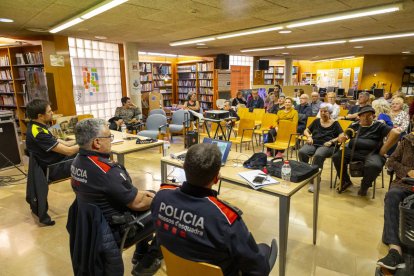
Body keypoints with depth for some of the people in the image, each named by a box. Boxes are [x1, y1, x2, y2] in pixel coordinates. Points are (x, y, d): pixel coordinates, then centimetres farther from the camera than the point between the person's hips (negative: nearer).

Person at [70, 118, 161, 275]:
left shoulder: (78, 161, -4)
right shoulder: (106, 170, -32)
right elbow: (137, 204, -23)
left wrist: (138, 192, 5)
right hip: (115, 229, -9)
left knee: (150, 194, 23)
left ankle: (141, 252, 34)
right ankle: (146, 263, 18)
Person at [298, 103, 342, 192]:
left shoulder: (335, 123, 13)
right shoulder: (316, 121, 23)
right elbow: (306, 131, 25)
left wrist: (331, 141, -11)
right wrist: (309, 136, 3)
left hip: (326, 146, -3)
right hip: (313, 143, 3)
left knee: (318, 155, -39)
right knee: (302, 152, -32)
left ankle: (313, 181, -32)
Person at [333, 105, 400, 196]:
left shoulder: (379, 125, 6)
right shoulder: (354, 125, 15)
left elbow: (395, 133, -7)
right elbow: (342, 136, 11)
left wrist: (382, 151, -12)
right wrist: (342, 137, -17)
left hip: (372, 153, -3)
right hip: (353, 151, 3)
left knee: (374, 165, -35)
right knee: (336, 157, -21)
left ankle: (364, 186, -2)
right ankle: (346, 181, 2)